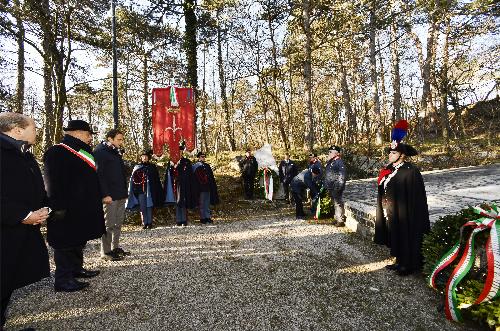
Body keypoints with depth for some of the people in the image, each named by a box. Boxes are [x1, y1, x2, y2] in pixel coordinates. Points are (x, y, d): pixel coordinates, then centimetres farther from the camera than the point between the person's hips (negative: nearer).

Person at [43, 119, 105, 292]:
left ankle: (76, 268, 32)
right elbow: (53, 183, -19)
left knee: (79, 239, 18)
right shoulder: (57, 152, -13)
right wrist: (59, 208, -23)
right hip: (68, 210, -10)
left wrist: (96, 203, 22)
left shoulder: (84, 152, 16)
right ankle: (63, 279, 8)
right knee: (66, 242, -1)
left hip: (84, 209, 10)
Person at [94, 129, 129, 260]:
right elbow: (99, 174, -16)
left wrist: (124, 192, 15)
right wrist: (105, 194, -21)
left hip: (121, 195, 9)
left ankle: (115, 247, 25)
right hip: (109, 195, -9)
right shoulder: (100, 151, -8)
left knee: (118, 223, 14)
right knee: (109, 224, -2)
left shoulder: (117, 152, 18)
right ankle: (106, 252, 7)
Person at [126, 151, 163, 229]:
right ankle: (144, 223, 9)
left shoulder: (152, 167, 7)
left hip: (149, 190, -1)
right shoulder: (137, 167, 10)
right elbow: (132, 180, 7)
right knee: (142, 207, 3)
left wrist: (157, 190, -2)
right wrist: (132, 191, -1)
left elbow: (157, 179, 5)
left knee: (149, 207, -1)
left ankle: (150, 223, 4)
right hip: (140, 190, 1)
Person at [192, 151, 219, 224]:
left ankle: (208, 217, 16)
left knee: (207, 203, 10)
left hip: (208, 188, 6)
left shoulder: (207, 166, 15)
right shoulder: (195, 166, -3)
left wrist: (212, 187, 10)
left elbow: (211, 177, 17)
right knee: (202, 204, 2)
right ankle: (202, 218, 9)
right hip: (201, 188, -6)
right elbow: (195, 178, -9)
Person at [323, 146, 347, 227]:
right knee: (334, 203, 17)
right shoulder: (329, 162, 15)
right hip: (330, 188, 10)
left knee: (338, 203, -4)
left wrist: (338, 187, -24)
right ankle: (337, 219, 29)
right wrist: (325, 185, 21)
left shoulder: (339, 162, -15)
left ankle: (340, 220, 4)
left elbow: (341, 177, -21)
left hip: (336, 188, -10)